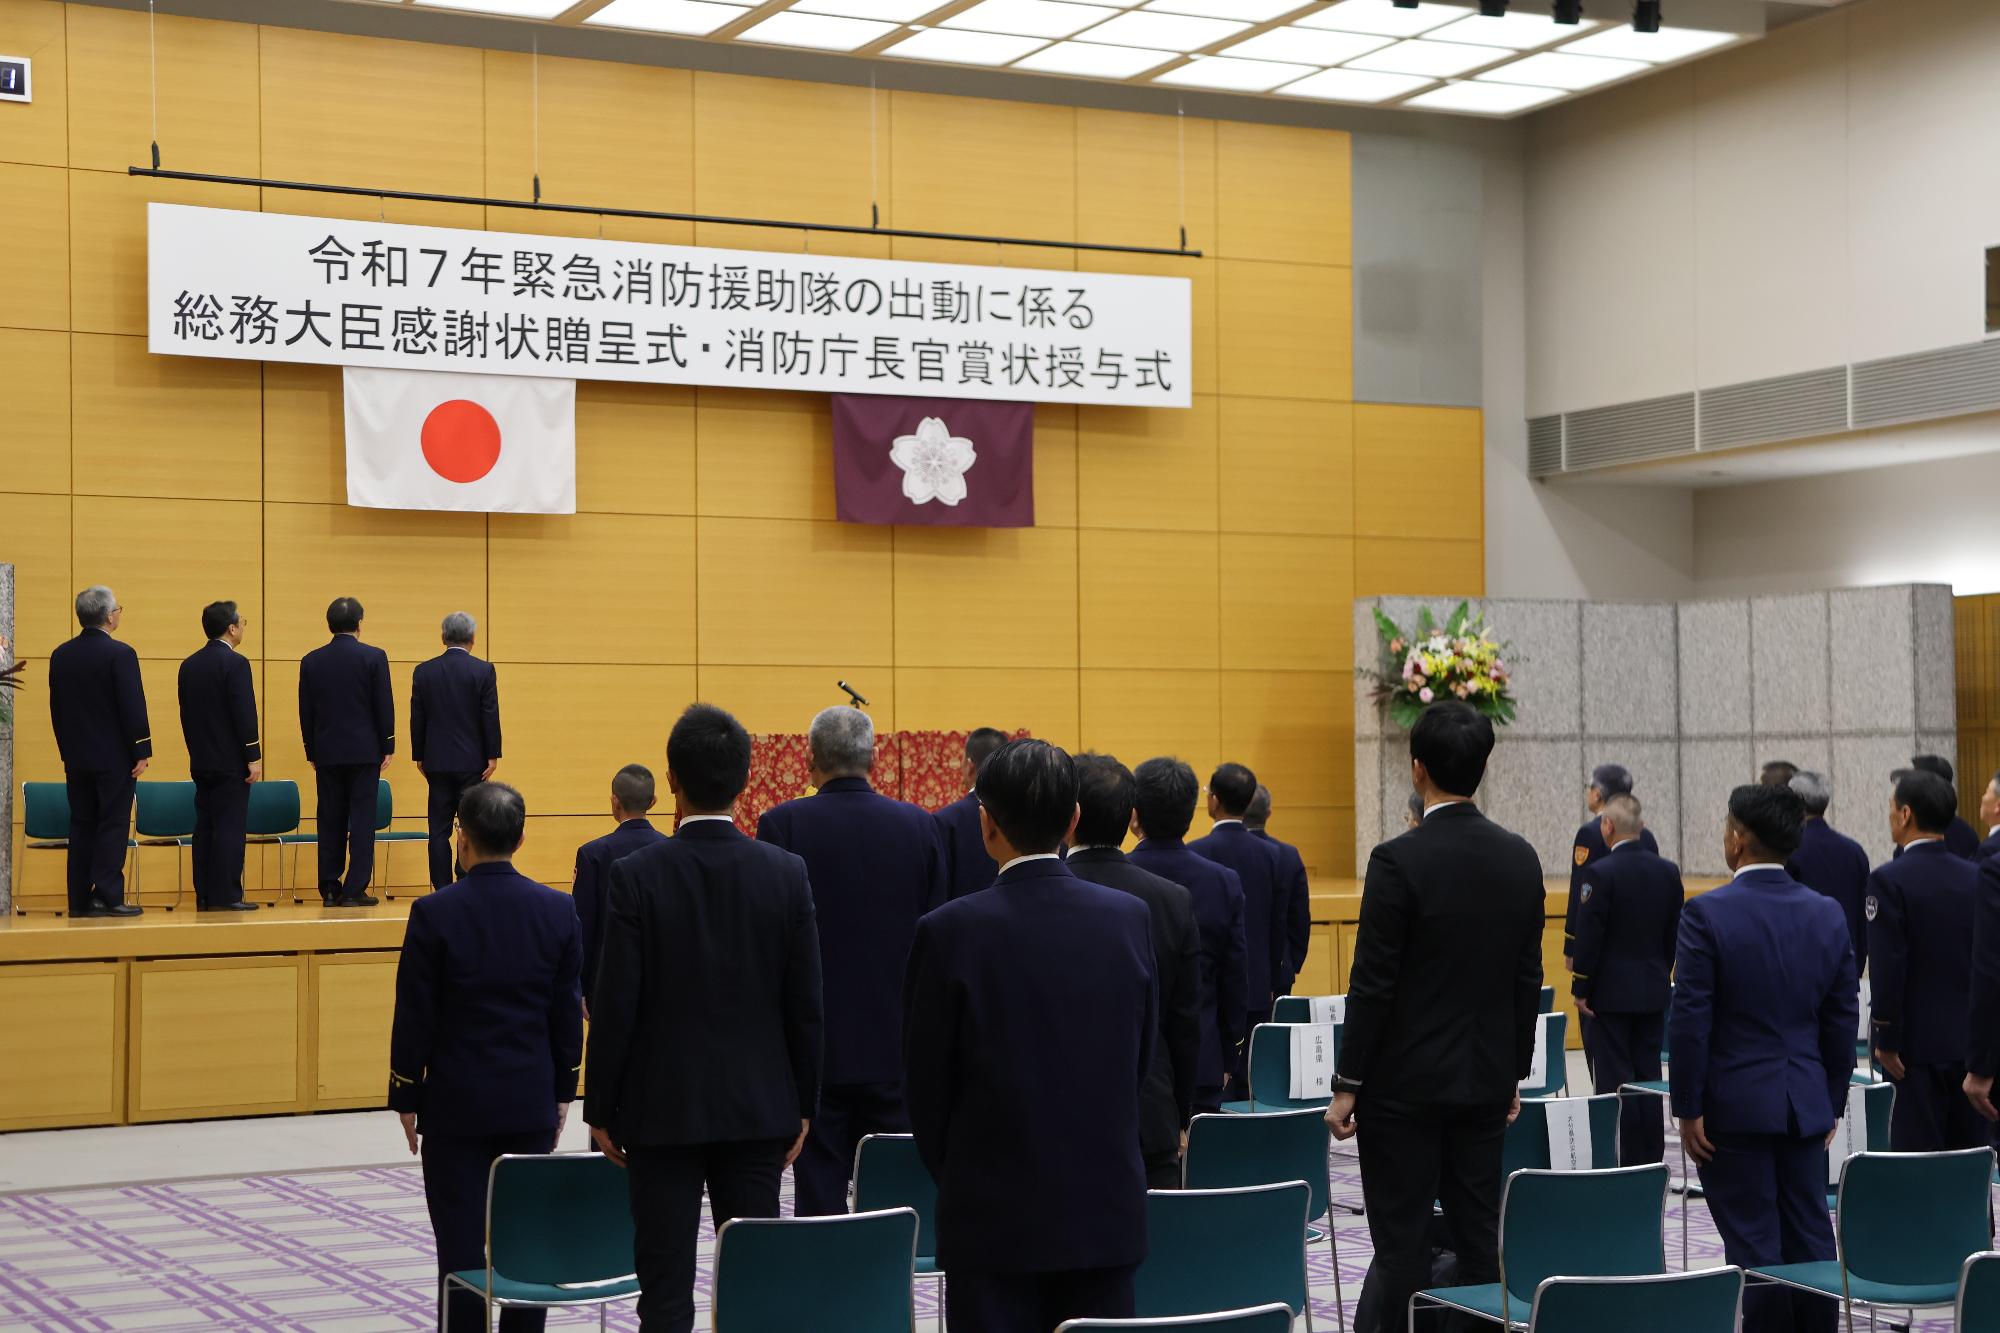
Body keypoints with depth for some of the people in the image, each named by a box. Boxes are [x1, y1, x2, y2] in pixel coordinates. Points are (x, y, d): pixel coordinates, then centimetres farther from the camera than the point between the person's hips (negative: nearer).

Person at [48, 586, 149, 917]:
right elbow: (133, 706, -15)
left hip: (76, 757, 6)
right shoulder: (120, 654, -13)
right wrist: (142, 751, -9)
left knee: (82, 826, 9)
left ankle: (80, 899, 10)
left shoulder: (61, 655, 6)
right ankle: (108, 897, -5)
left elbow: (56, 707, 11)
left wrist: (67, 750, 18)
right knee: (113, 827, -2)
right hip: (115, 756, -6)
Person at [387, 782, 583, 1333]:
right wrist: (562, 1094, 14)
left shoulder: (435, 914, -11)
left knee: (462, 1244, 1)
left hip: (457, 1105, -3)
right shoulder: (558, 910, -2)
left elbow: (414, 1018, -7)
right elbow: (569, 1014, 5)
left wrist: (406, 1099, 3)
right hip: (531, 1103, 3)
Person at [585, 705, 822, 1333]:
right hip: (759, 1109, 2)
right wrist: (802, 1106, 10)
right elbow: (806, 1006, 0)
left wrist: (600, 1110, 1)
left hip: (662, 1110, -2)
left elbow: (616, 1006, -10)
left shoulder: (635, 875, -11)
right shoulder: (787, 873, -3)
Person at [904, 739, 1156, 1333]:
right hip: (1108, 1212, 3)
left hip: (995, 1217, -3)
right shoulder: (1130, 918, -2)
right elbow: (1141, 1061, 7)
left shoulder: (950, 932, -12)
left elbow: (928, 1087, -4)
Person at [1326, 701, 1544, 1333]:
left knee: (1402, 1243, 0)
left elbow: (1373, 984, -15)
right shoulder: (1521, 858, 2)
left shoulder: (1398, 860, -16)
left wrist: (1347, 1084, -7)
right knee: (1478, 1238, 12)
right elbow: (1528, 979, 8)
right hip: (1486, 1080, 6)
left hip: (1405, 1083, -6)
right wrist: (1515, 1071, 18)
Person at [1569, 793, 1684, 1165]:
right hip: (1654, 992, 6)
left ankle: (1625, 1162, 0)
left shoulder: (1600, 872, -15)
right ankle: (1652, 1158, 16)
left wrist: (1581, 988, -6)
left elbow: (1589, 936, -14)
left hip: (1612, 992, -6)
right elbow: (1674, 934, 9)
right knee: (1648, 1076, 12)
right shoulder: (1668, 871, 3)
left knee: (1615, 1078, 0)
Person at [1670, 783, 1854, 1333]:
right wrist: (1832, 1102, 15)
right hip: (1806, 1104, 5)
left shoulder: (1707, 913, -12)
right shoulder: (1827, 914, 3)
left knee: (1754, 1247, 0)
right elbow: (1842, 1019, 7)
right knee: (1810, 1240, 11)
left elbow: (1690, 1020, -13)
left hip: (1735, 1106, -5)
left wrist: (1688, 1108, -6)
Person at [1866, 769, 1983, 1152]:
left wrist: (1885, 1040, -9)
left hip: (1920, 1042, -5)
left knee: (1918, 1153, -3)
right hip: (1973, 1042, 5)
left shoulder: (1889, 880, -12)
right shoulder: (1977, 877, 4)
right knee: (1969, 1153, 10)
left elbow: (1887, 968, -16)